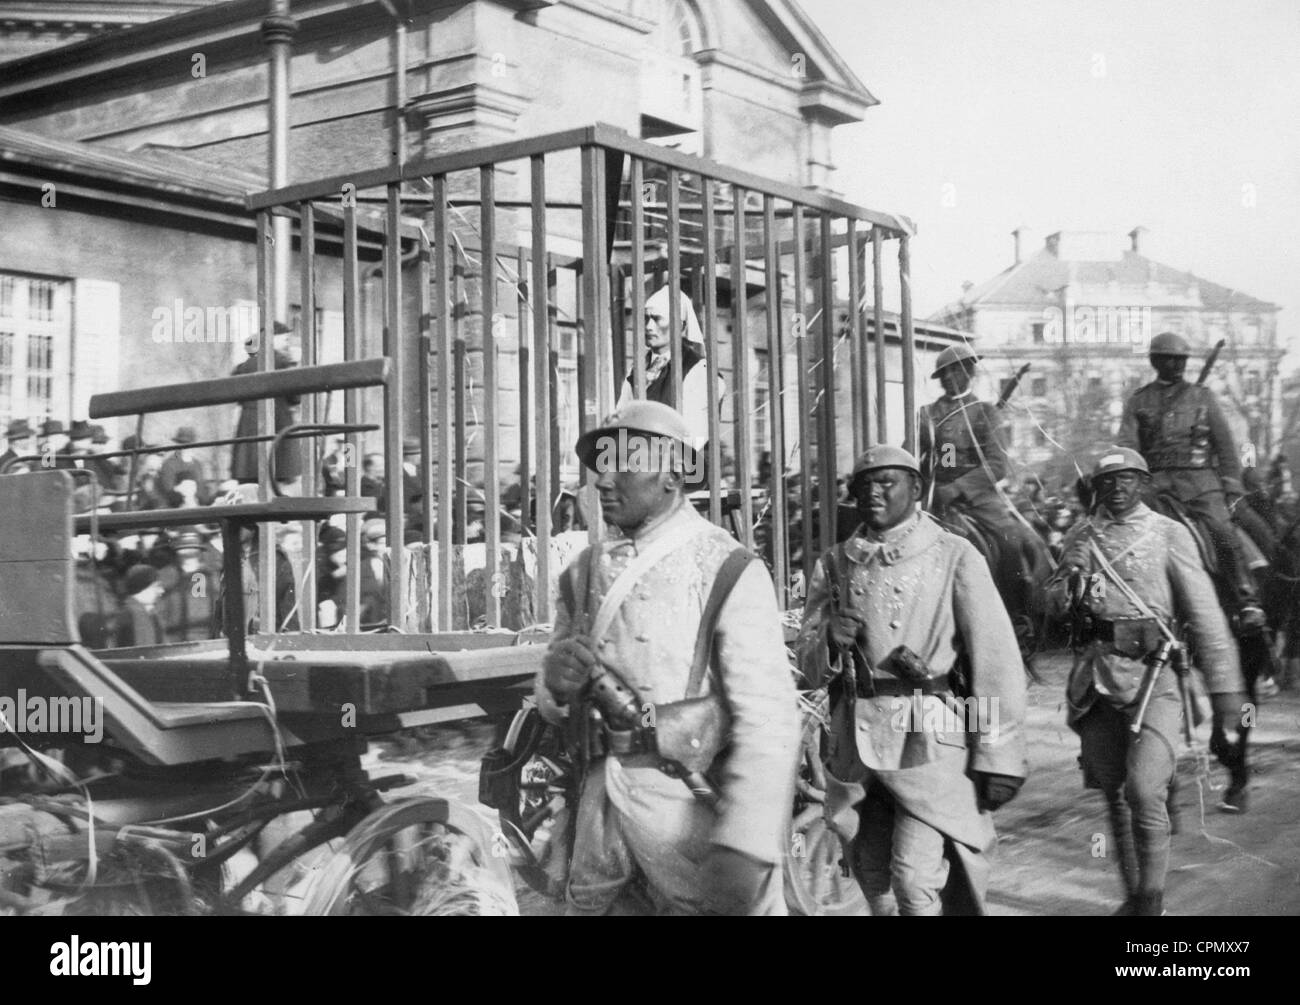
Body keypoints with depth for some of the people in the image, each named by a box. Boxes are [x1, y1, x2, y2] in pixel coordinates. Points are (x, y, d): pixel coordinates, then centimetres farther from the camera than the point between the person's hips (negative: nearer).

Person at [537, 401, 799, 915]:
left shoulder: (726, 570, -11)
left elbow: (767, 716, -21)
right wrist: (556, 683, -11)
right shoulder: (584, 571, 7)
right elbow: (558, 708, 13)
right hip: (601, 794, 5)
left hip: (690, 802, -5)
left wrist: (743, 848, -31)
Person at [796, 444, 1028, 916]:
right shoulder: (834, 565, 8)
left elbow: (995, 659, -7)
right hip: (857, 741, 5)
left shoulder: (954, 557, -4)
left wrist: (999, 757, -10)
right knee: (871, 874, 14)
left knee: (915, 875, -13)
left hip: (930, 737, -4)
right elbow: (809, 665, 10)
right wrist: (829, 643, -14)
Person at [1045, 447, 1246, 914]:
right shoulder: (1081, 536, 10)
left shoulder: (1168, 533, 0)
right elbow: (1053, 606, 15)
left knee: (1144, 788, -16)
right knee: (1113, 790, 11)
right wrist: (1071, 586, -9)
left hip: (1152, 671, -4)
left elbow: (1204, 612, -1)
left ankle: (1152, 899, -1)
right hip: (1095, 676, 4)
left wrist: (1225, 684, -4)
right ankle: (1132, 893, 26)